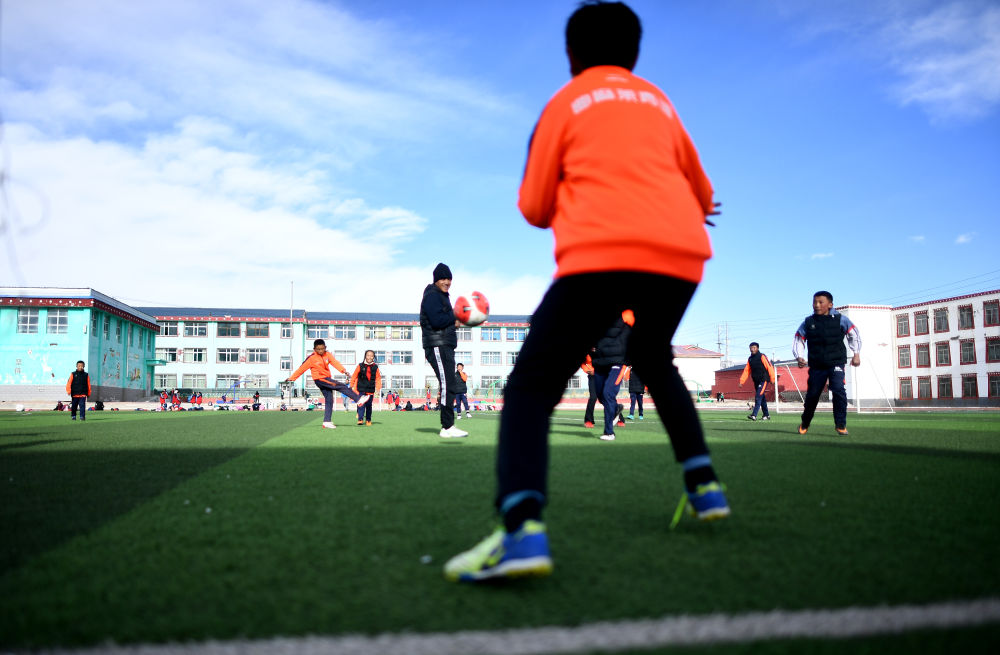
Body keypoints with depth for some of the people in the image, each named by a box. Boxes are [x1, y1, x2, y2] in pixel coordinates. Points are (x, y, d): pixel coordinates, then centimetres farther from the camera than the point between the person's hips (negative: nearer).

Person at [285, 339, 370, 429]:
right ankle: (359, 399, -9)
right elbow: (301, 369, -5)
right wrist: (291, 378, -2)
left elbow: (335, 362, -10)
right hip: (320, 379, -6)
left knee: (329, 400, 4)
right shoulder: (311, 358, -9)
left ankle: (327, 422, 9)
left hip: (327, 379, 6)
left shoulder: (327, 355, 3)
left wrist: (343, 370, -26)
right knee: (342, 387, -14)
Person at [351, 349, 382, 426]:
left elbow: (378, 378, 8)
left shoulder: (375, 367, 4)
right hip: (361, 389, -2)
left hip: (370, 390, 2)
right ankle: (360, 419, -5)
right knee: (361, 405, -9)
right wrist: (351, 385, 5)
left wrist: (378, 387, -1)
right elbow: (354, 376, 5)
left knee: (369, 405, 7)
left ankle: (368, 420, 18)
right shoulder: (360, 366, 0)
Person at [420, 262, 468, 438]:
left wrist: (454, 322, 4)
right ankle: (447, 428, -15)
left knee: (448, 386, 11)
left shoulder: (443, 296, 24)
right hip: (437, 347, -11)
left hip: (446, 347, 11)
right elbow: (437, 320, -21)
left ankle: (448, 426, 15)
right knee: (447, 386, -15)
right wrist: (454, 316, -7)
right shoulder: (432, 296, -8)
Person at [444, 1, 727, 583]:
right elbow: (702, 195, 33)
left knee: (531, 388, -3)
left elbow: (535, 208, 14)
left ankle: (522, 529, -26)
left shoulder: (566, 103, 16)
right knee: (654, 359, 31)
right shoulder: (660, 103, 26)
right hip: (681, 255, 5)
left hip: (600, 254, -5)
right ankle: (704, 485, 26)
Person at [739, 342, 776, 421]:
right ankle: (766, 415, 22)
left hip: (763, 380, -7)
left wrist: (772, 379, -12)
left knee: (758, 397, -15)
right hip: (756, 381, 7)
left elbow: (769, 367, -9)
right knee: (762, 399, 12)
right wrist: (741, 381, 4)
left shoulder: (762, 356, -7)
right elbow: (746, 371, 12)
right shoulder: (750, 359, 11)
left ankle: (754, 415, -21)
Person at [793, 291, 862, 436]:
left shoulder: (840, 319, -1)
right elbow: (798, 341, 8)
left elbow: (854, 334, 11)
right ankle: (805, 424, 26)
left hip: (836, 363, -2)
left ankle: (840, 425, -8)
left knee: (838, 390, -20)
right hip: (816, 366, 2)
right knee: (812, 395, 4)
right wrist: (799, 357, -8)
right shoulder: (808, 323, 2)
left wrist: (856, 354, 4)